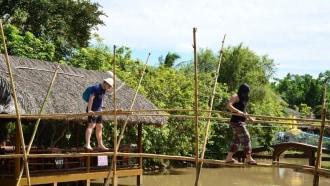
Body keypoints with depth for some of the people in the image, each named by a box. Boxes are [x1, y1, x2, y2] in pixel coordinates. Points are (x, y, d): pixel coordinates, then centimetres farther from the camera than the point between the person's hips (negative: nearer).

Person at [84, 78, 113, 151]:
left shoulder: (103, 89, 12)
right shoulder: (96, 88, -16)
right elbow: (91, 98, -25)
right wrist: (89, 110, -33)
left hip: (98, 111, 10)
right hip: (92, 110, -10)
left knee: (99, 127, 13)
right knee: (91, 125, -20)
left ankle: (100, 145, 22)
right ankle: (87, 144, -27)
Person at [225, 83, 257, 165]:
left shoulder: (243, 99, 19)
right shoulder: (236, 96, -9)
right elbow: (229, 106, -22)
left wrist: (249, 117, 32)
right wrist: (238, 111, -30)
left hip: (241, 122, 10)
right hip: (236, 121, -10)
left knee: (236, 140, 11)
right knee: (246, 138, -7)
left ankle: (229, 158, 16)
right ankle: (249, 159, -1)